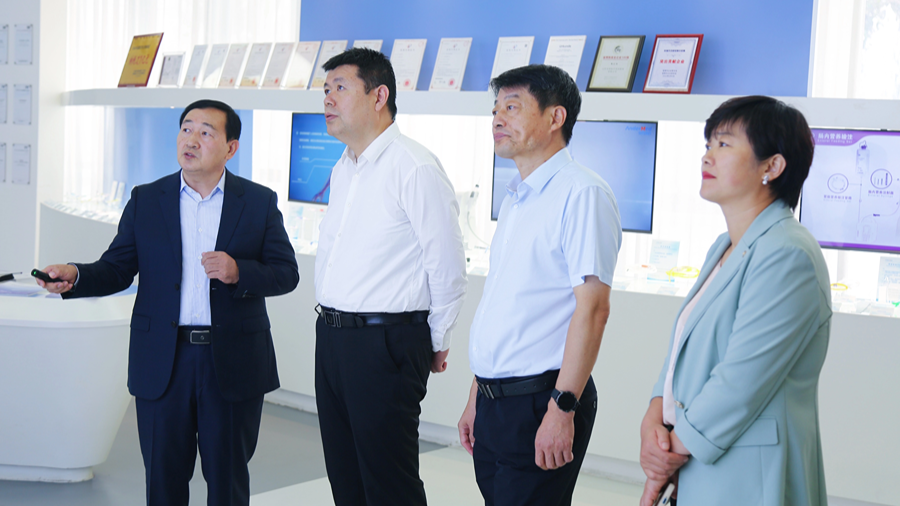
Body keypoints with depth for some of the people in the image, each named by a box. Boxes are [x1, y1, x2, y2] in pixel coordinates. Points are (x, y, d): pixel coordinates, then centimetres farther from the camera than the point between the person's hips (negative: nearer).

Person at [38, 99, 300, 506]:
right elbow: (116, 269, 3)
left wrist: (239, 272, -19)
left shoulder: (259, 202, 2)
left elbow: (286, 273, -1)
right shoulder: (145, 201, 6)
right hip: (162, 363, 1)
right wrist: (75, 276, -17)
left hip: (234, 364, -1)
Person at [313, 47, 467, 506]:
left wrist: (436, 344, -4)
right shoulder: (343, 171, 14)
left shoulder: (415, 168, -14)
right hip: (331, 336, 8)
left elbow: (448, 267, -12)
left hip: (385, 343, -8)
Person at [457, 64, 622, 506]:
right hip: (494, 402, 8)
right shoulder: (513, 201, 15)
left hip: (538, 402, -8)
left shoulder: (582, 194, -12)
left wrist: (562, 408, -21)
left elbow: (592, 309, -18)